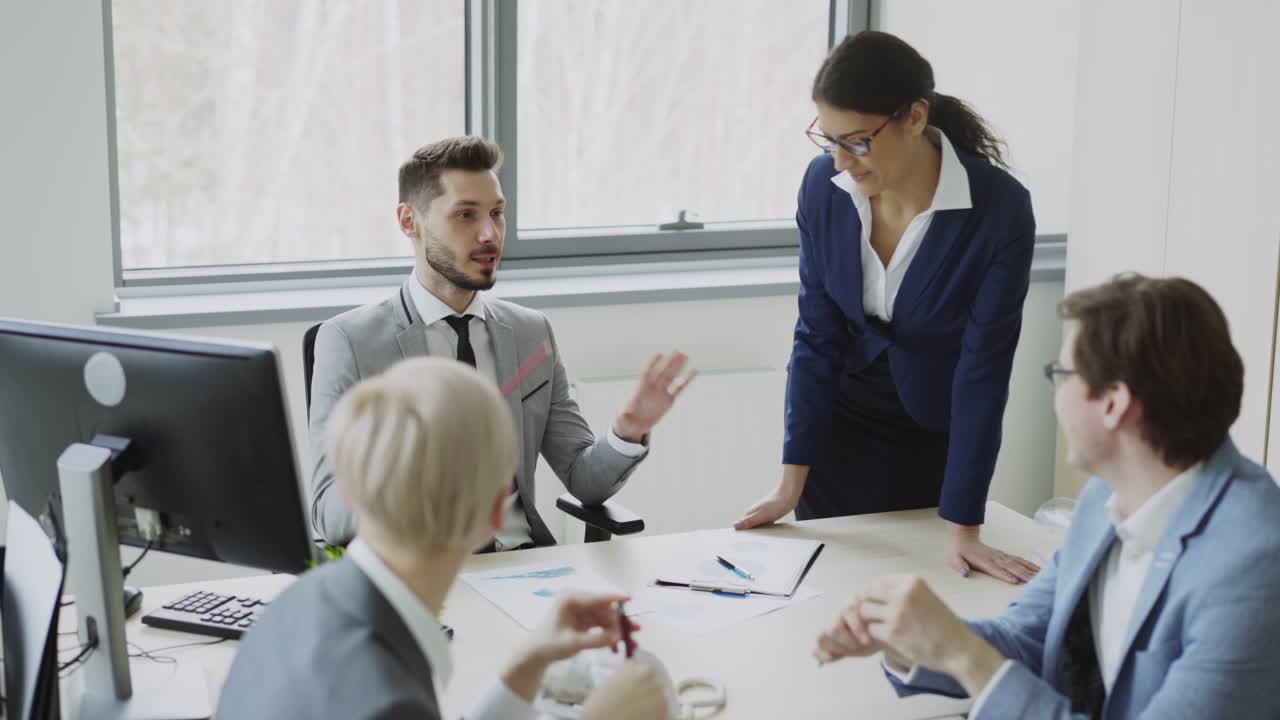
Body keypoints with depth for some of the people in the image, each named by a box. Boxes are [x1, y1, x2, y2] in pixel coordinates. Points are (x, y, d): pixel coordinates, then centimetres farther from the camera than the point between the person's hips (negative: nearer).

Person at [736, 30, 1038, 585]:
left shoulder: (1000, 209, -25)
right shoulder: (823, 185, -15)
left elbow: (983, 370, -22)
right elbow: (816, 336, -8)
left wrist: (962, 529, -21)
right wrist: (792, 481, -9)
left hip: (937, 437, -2)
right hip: (842, 424, 2)